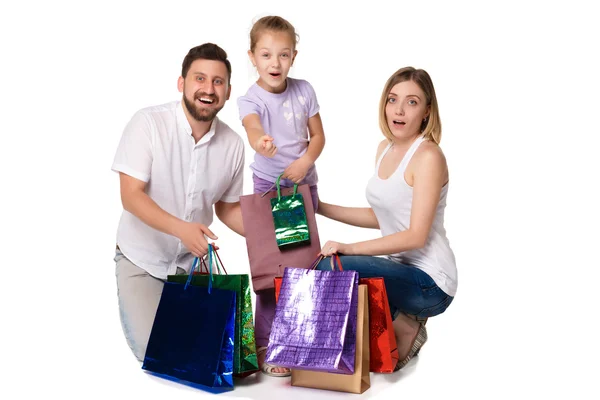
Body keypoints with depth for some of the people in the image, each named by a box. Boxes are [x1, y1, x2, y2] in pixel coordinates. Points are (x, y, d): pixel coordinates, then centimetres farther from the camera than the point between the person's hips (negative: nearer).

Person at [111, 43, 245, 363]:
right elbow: (131, 196, -22)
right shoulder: (148, 124, -19)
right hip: (141, 258, -3)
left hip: (193, 260, 3)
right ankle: (135, 304, 21)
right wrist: (181, 228, -39)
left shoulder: (233, 144, -9)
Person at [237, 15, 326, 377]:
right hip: (269, 187, -4)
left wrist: (305, 162, -16)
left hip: (305, 182, 4)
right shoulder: (250, 99, -15)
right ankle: (266, 345, 4)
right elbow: (253, 126, -38)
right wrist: (261, 141, -61)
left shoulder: (304, 90, -3)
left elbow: (318, 136, 3)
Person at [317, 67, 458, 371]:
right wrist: (319, 207, 10)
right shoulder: (385, 148, 8)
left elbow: (416, 236, -22)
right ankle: (401, 316, 13)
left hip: (429, 281, -9)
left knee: (331, 268, -25)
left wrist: (350, 248, -27)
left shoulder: (428, 156, -17)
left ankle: (403, 329, -2)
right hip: (399, 268, 9)